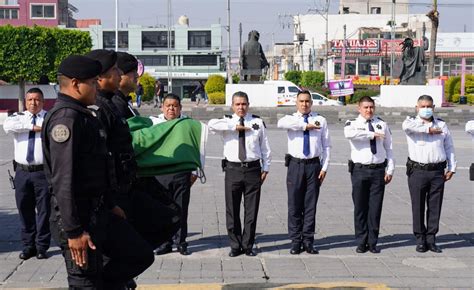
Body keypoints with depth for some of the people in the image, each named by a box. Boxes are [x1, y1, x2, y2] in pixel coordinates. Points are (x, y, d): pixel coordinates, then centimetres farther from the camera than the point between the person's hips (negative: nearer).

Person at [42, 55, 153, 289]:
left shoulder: (82, 115, 14)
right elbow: (63, 180, -23)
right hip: (79, 219, -10)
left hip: (98, 215, 10)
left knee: (141, 254, 13)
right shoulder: (65, 118, -18)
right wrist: (73, 231, -24)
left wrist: (110, 206, 21)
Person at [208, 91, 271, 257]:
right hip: (233, 169, 0)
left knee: (251, 210, 4)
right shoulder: (227, 121, 4)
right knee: (232, 210, 4)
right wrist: (236, 127, -18)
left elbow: (265, 147, 12)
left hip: (253, 169, 1)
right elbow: (212, 125, -19)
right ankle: (235, 246, 16)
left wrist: (265, 168, 7)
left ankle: (247, 245, 16)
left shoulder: (258, 122, 8)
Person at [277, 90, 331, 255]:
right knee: (294, 205, 2)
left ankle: (308, 241, 12)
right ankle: (296, 241, 10)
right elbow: (281, 124, -20)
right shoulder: (291, 119, 6)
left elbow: (326, 145, 9)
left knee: (311, 205, 4)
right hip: (295, 165, -1)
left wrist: (324, 167, 0)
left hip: (314, 165, 1)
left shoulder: (320, 120, 9)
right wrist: (305, 126, -20)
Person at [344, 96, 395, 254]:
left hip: (378, 170, 2)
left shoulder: (382, 124, 11)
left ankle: (372, 242, 13)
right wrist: (372, 135, -17)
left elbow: (388, 148, 11)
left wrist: (390, 170, 4)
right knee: (360, 207, 3)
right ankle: (361, 242, 12)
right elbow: (349, 134, -23)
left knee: (375, 208, 4)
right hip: (359, 170, -2)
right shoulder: (352, 123, 2)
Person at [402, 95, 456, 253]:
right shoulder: (412, 122, 2)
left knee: (435, 206, 5)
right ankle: (420, 240, 12)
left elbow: (449, 147, 16)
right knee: (418, 206, 2)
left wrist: (451, 168, 10)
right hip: (418, 171, -2)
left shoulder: (442, 125, 12)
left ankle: (431, 239, 14)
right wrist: (428, 129, -15)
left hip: (437, 172, 2)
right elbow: (407, 126, -24)